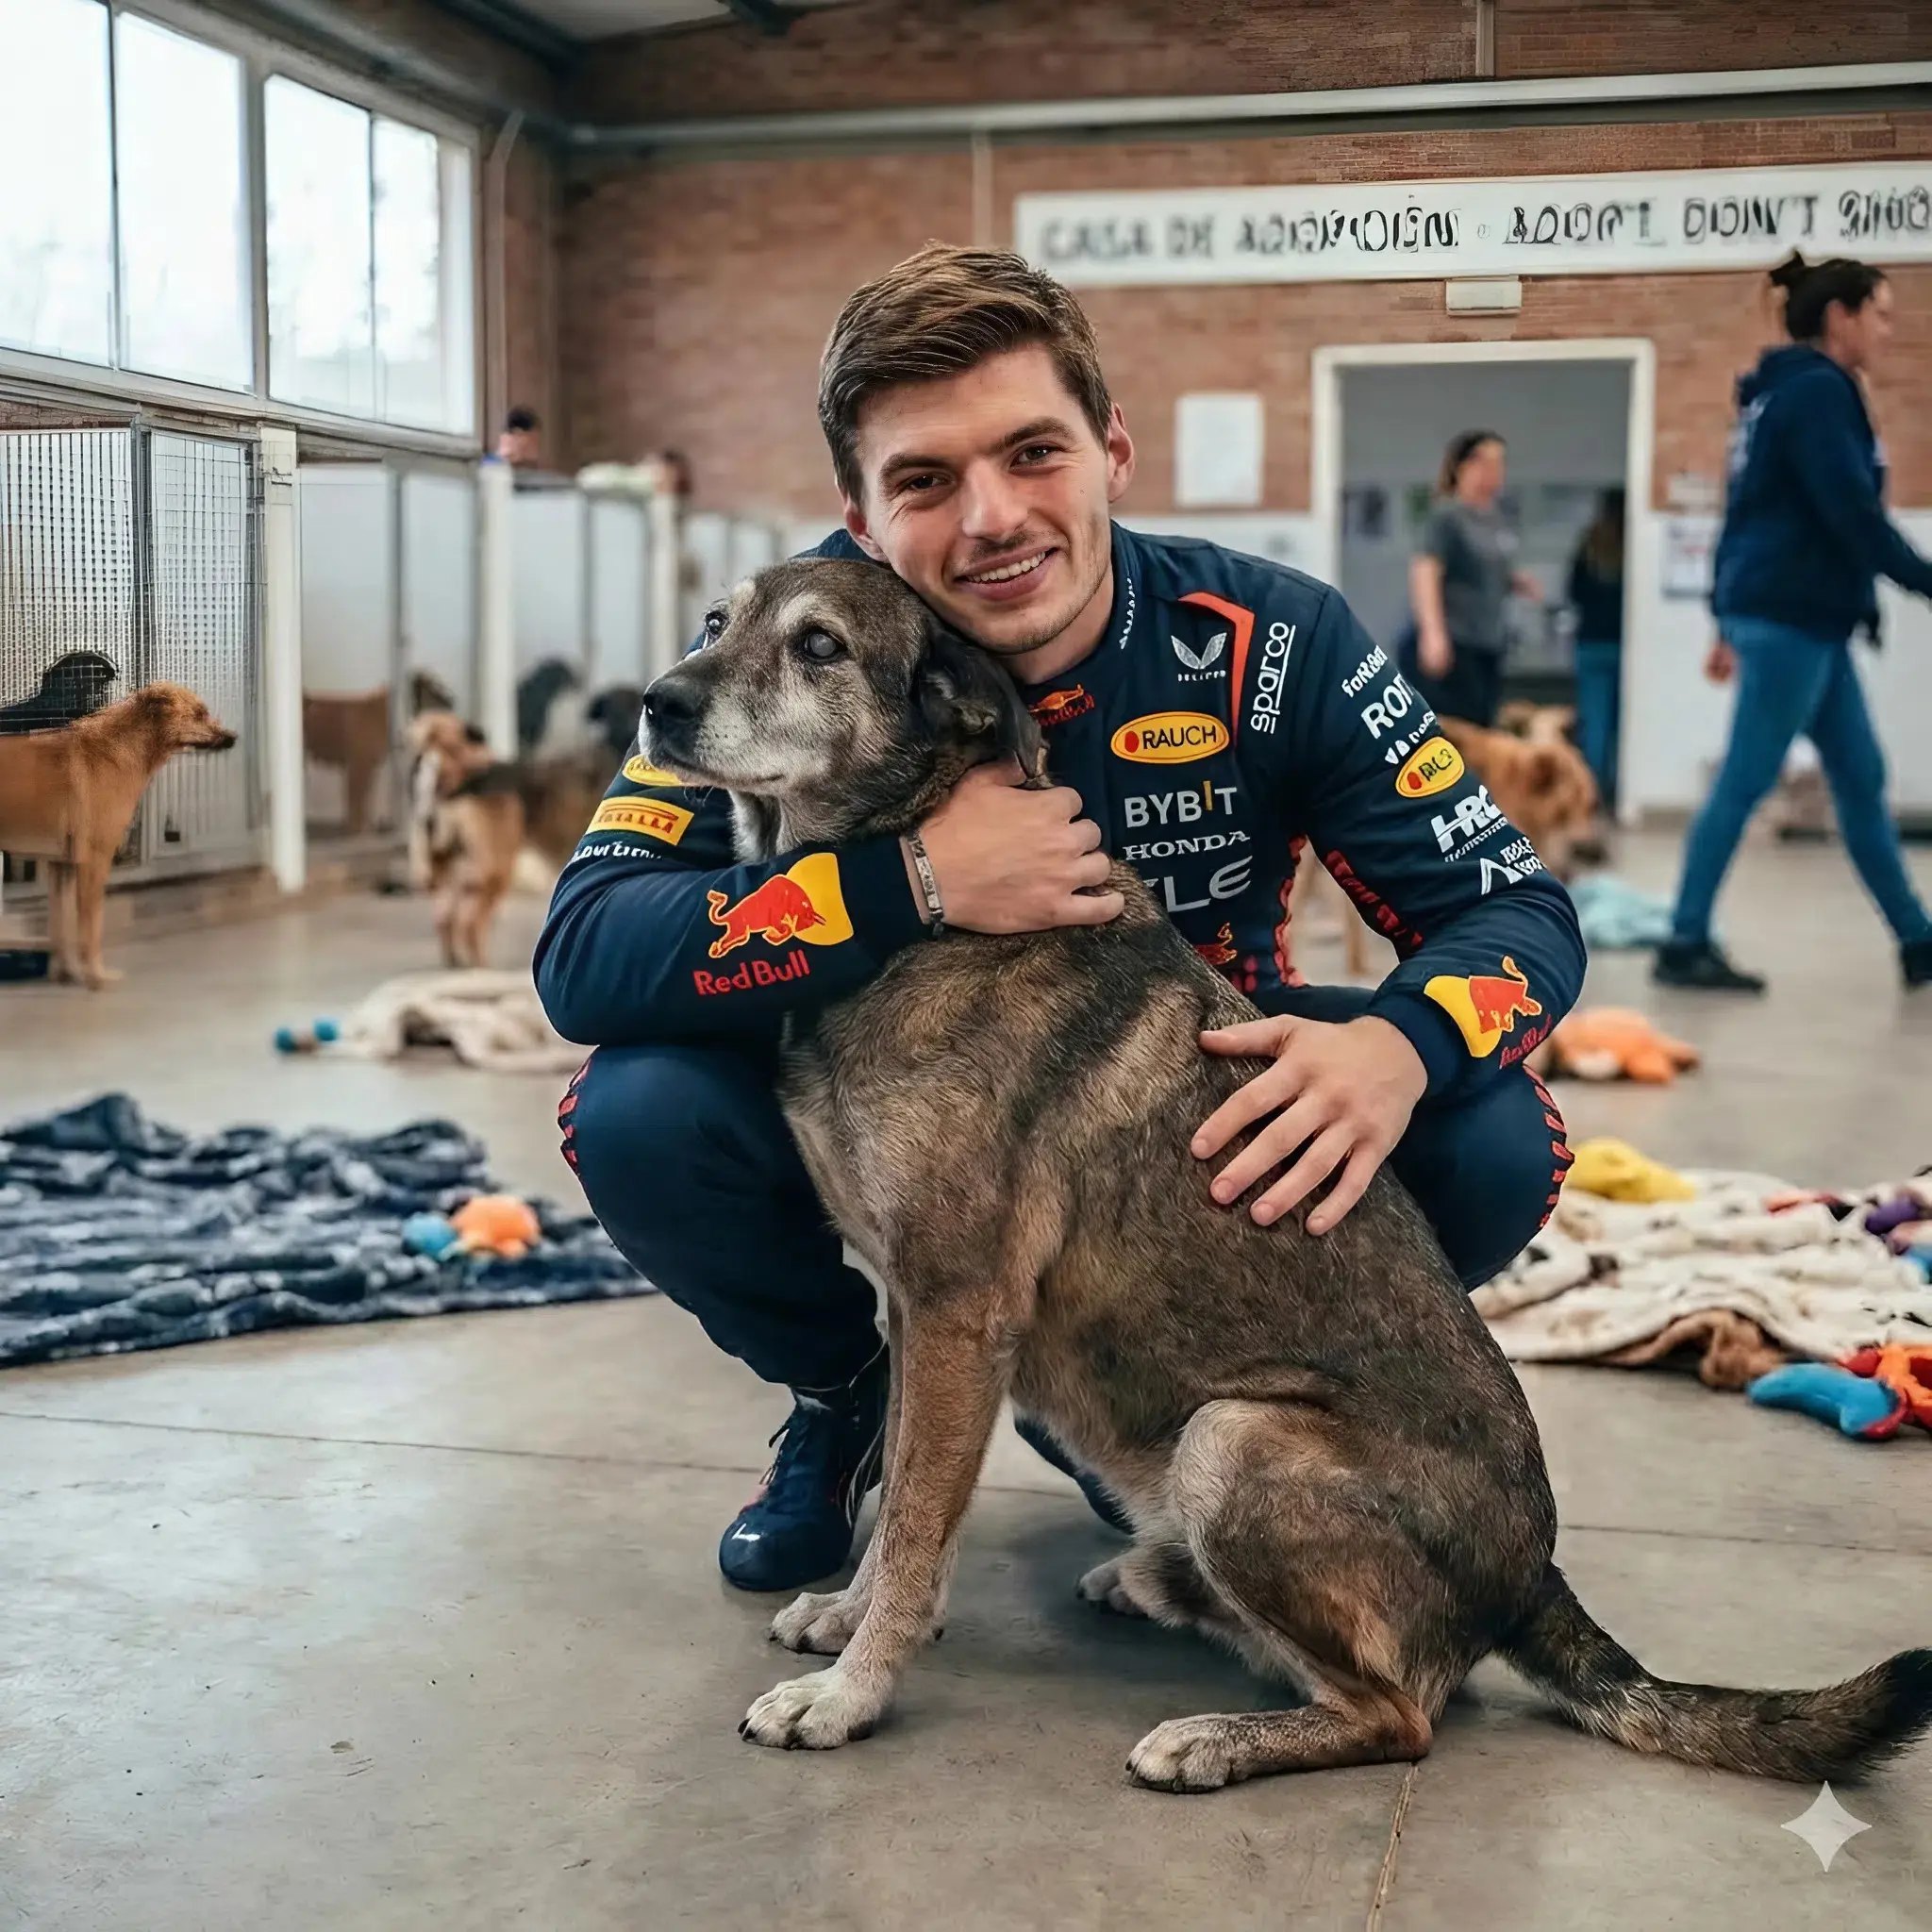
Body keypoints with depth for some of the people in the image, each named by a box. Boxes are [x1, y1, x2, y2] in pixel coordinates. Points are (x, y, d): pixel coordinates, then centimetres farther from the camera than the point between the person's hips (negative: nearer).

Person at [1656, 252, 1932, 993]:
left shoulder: (1781, 391, 18)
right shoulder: (1818, 390, -11)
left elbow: (1757, 511, 20)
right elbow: (1852, 514, -19)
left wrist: (1730, 622, 22)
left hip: (1795, 615, 10)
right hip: (1793, 617, -10)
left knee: (1861, 781, 11)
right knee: (1745, 783, -6)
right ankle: (1686, 945, -1)